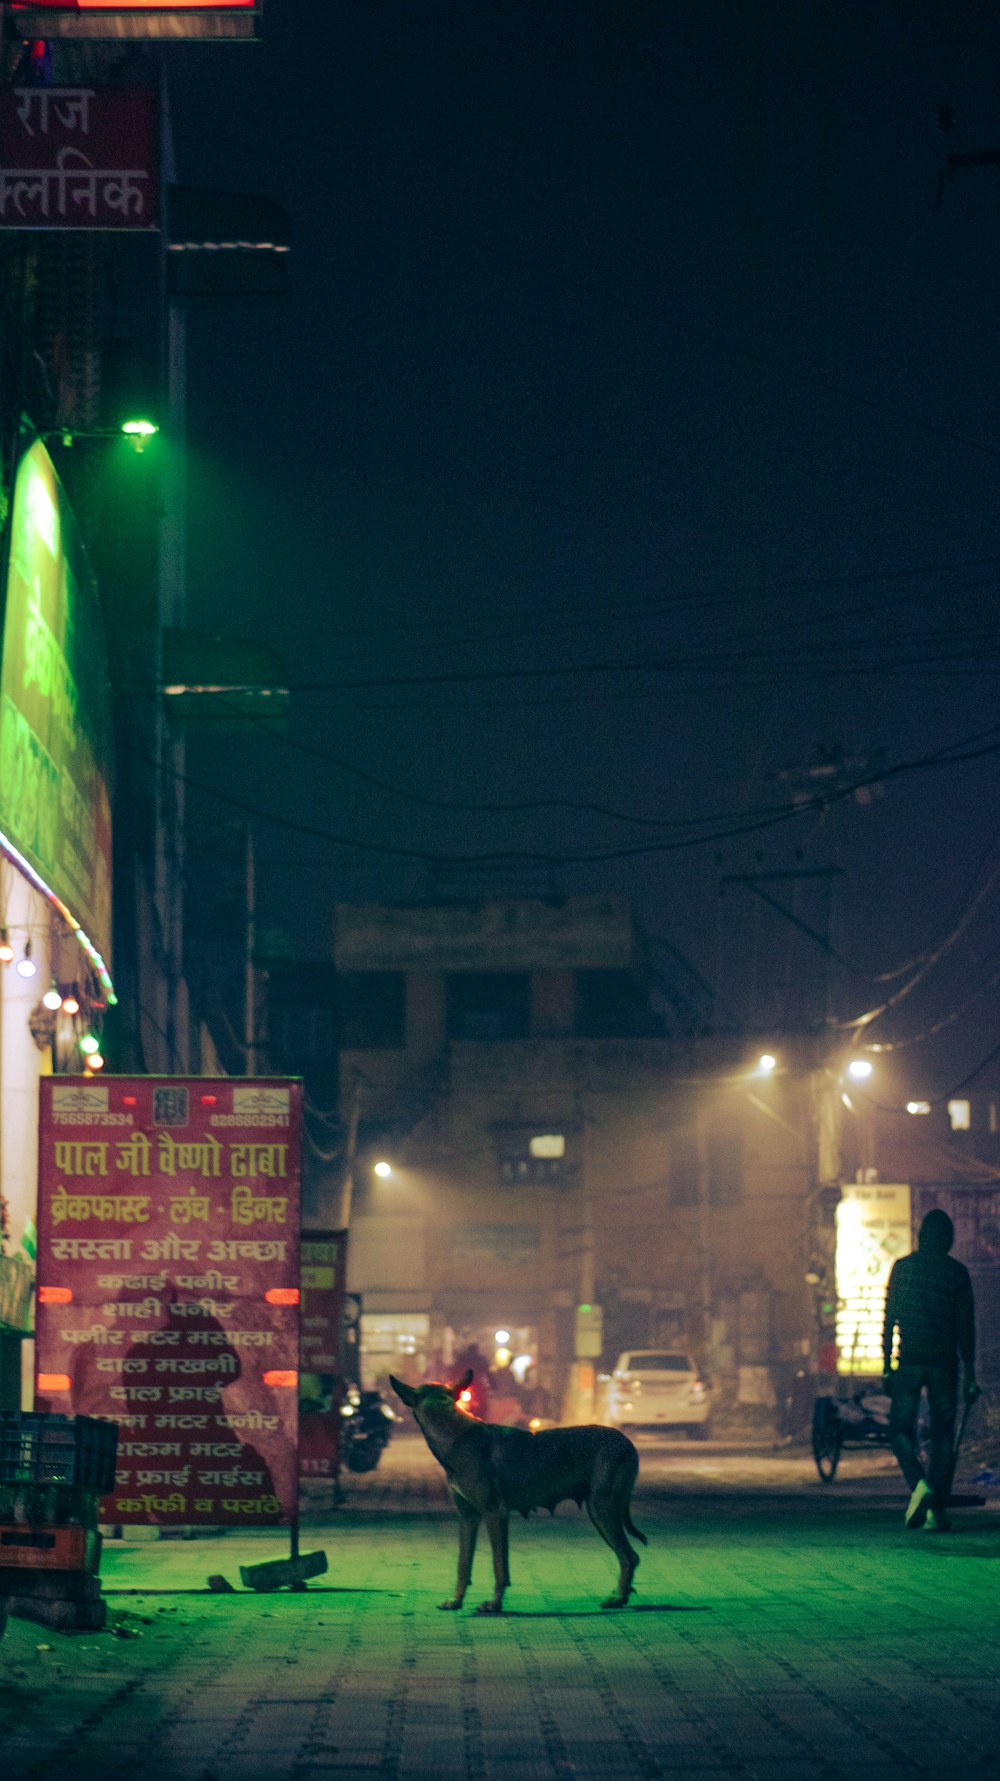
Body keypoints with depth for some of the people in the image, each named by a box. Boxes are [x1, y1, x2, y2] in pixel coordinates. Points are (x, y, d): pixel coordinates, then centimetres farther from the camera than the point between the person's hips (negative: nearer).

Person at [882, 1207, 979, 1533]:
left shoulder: (902, 1268, 2)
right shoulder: (957, 1272, 1)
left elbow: (889, 1319, 2)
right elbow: (966, 1326, 1)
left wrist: (886, 1365, 7)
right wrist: (969, 1375, 5)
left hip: (909, 1360, 0)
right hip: (944, 1362, 0)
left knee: (901, 1429, 8)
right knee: (942, 1434, 7)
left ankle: (919, 1484, -19)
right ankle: (936, 1509, 0)